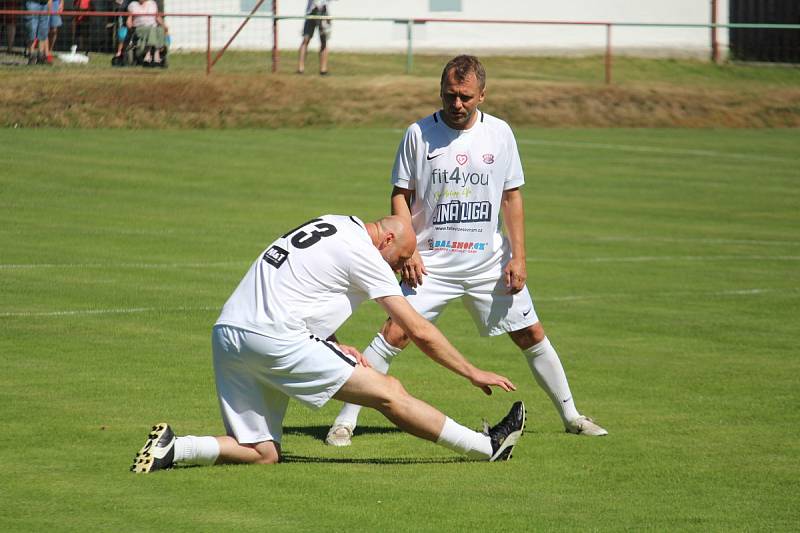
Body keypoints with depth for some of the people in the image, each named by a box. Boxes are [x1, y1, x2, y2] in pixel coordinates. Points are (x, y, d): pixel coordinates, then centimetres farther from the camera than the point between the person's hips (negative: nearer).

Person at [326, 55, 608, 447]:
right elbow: (401, 195, 2)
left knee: (531, 335, 5)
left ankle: (570, 416, 21)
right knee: (395, 334, -15)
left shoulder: (499, 133, 3)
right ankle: (344, 421, -10)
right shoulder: (419, 134, -3)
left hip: (490, 263, 2)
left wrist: (518, 257, 1)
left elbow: (512, 197, 7)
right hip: (432, 263, -2)